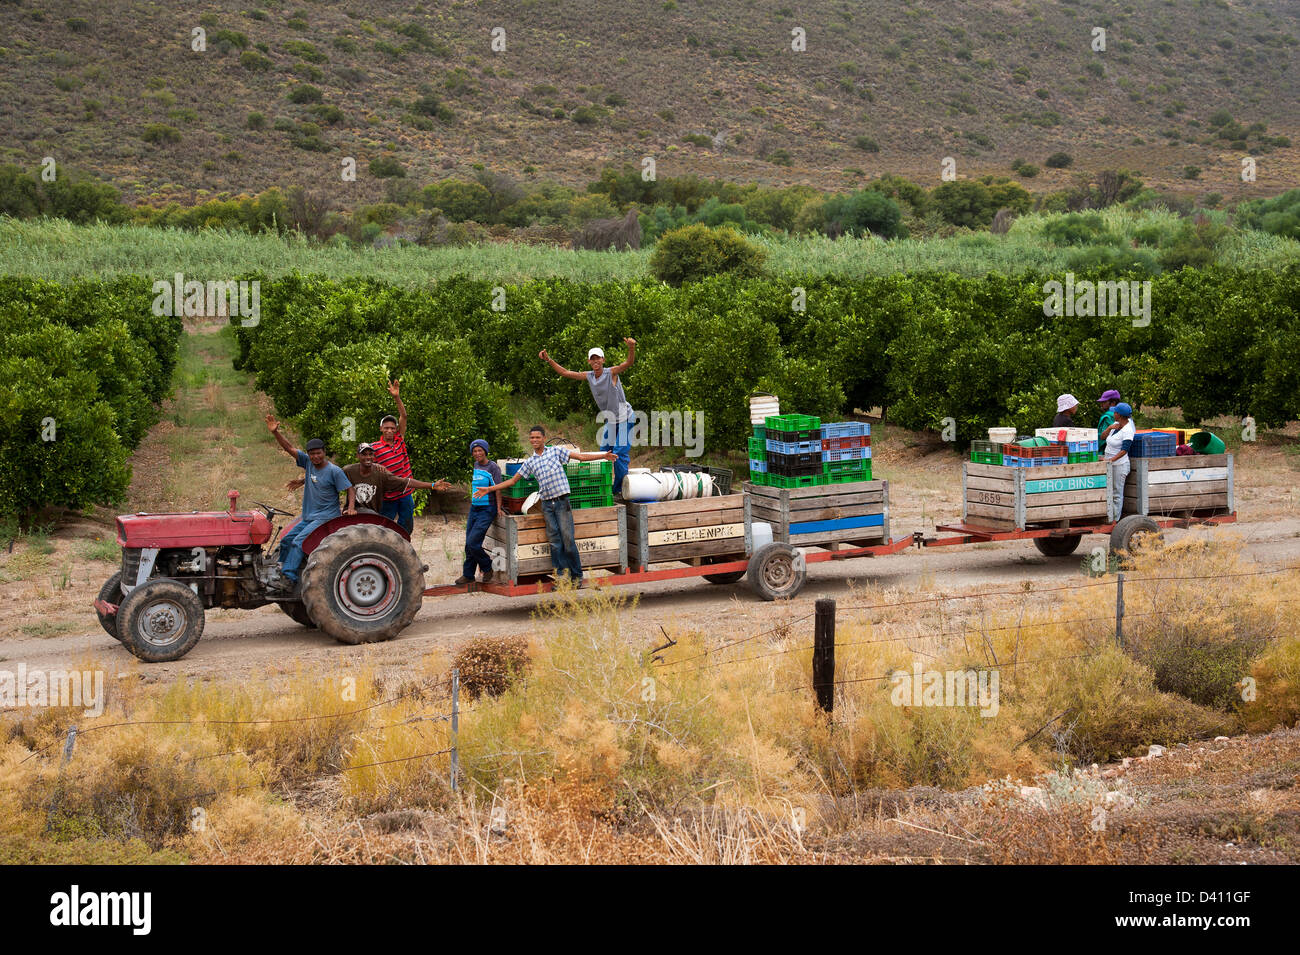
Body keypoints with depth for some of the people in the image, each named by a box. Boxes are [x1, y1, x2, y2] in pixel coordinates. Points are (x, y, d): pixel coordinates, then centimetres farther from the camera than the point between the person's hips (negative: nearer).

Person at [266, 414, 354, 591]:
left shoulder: (334, 471, -11)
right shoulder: (308, 462, 5)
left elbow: (350, 489, -10)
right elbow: (290, 448, 1)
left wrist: (351, 508, -26)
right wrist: (275, 432, -11)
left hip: (326, 517, -8)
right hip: (308, 517, 8)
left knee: (298, 542, -21)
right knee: (286, 540, 6)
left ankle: (289, 579, -25)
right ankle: (280, 572, 17)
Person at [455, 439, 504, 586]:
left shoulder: (493, 467, -11)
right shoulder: (475, 465, 10)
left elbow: (498, 489, -11)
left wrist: (498, 509, -14)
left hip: (487, 509, -7)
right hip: (474, 508, 7)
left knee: (473, 542, -13)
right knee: (469, 544, 8)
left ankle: (487, 568, 7)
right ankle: (468, 575, 18)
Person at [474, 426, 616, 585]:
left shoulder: (556, 451, 5)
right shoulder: (529, 462, 14)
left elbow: (581, 456, 3)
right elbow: (512, 481, 19)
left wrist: (603, 456, -6)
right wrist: (489, 489, 16)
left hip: (562, 501, -3)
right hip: (547, 504, 3)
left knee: (568, 539, -7)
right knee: (554, 541, 0)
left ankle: (577, 576, 2)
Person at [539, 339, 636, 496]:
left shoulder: (612, 373, -16)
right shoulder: (588, 376, 2)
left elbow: (628, 363, -33)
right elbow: (565, 372, 8)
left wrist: (631, 348, -54)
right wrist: (548, 360, 0)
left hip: (624, 418, -7)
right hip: (610, 420, 7)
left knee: (619, 453, -11)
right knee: (604, 451, 7)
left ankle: (620, 489, -5)